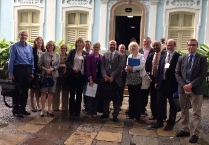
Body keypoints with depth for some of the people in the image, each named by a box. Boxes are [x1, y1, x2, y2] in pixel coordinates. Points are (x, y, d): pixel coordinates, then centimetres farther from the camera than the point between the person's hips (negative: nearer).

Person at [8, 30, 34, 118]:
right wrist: (10, 73, -11)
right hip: (18, 69, -5)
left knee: (25, 91, 11)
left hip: (27, 69, 5)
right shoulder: (14, 46, -3)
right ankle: (15, 110, 8)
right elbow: (11, 60, -7)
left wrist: (32, 72, 7)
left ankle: (22, 109, 22)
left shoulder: (30, 47, 11)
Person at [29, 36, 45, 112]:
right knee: (32, 88, 6)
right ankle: (32, 105, 14)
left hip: (41, 71, 4)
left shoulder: (44, 51, 8)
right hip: (34, 71, -4)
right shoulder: (32, 50, -4)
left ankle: (38, 104, 23)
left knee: (38, 88, 12)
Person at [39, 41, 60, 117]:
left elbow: (58, 65, 3)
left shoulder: (57, 55, 10)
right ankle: (43, 109, 2)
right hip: (45, 75, -2)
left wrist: (52, 69, -12)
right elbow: (40, 65, 1)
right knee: (44, 92, -3)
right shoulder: (43, 55, 5)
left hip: (53, 75, 2)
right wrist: (46, 69, -13)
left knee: (51, 92, 5)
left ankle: (49, 109, 13)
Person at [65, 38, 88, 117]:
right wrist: (72, 68, -14)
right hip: (72, 74, -1)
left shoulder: (85, 53, 6)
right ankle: (71, 110, 16)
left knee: (79, 93, 6)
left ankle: (77, 111, 15)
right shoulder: (72, 52, 4)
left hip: (81, 75, 1)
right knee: (72, 93, 6)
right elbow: (67, 61, 1)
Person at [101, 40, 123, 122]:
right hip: (106, 79, 3)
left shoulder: (119, 55, 3)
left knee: (116, 98, 3)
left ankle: (115, 115, 11)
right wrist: (105, 75, -10)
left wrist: (112, 76, -14)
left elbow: (120, 67, -6)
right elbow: (102, 66, 6)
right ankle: (105, 113, 21)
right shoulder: (105, 55, 12)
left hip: (116, 79, -2)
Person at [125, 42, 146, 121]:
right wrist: (127, 68, -10)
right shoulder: (129, 57, 15)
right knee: (131, 97, 9)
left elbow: (142, 66, -15)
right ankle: (131, 113, 19)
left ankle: (137, 115, 8)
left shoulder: (141, 56, -1)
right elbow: (127, 67, 12)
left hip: (138, 79, -5)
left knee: (138, 97, 0)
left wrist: (132, 68, -18)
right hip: (130, 79, 5)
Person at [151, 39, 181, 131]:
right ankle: (159, 122, 26)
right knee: (160, 103, 11)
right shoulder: (163, 56, 10)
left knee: (172, 105, 9)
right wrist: (157, 81, 11)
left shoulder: (179, 57, -8)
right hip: (162, 83, 6)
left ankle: (170, 123, 23)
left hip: (172, 84, -5)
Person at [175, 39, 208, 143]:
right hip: (183, 88, 4)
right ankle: (185, 130, 26)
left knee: (196, 113, 2)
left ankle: (195, 134, 11)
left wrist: (191, 84, -17)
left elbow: (203, 74, -9)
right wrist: (184, 85, -10)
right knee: (184, 111, 13)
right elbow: (177, 73, 4)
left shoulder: (202, 58, -1)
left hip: (196, 89, -3)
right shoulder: (181, 58, 9)